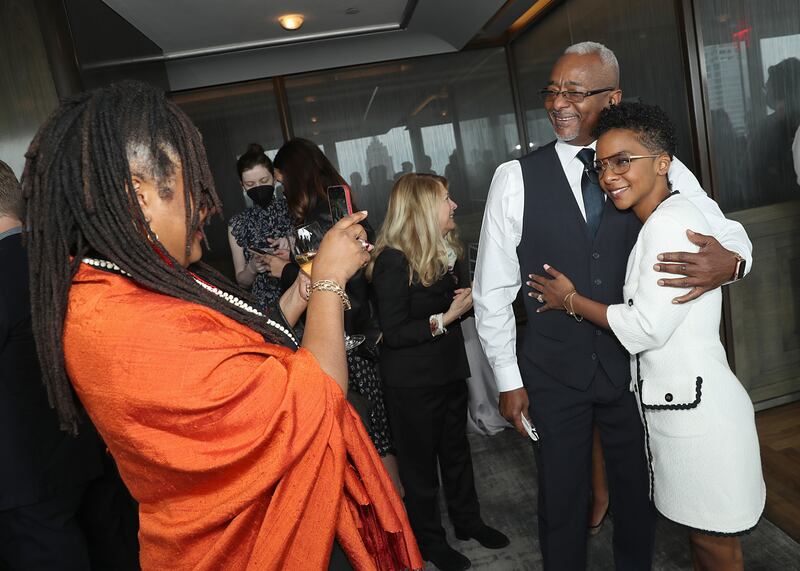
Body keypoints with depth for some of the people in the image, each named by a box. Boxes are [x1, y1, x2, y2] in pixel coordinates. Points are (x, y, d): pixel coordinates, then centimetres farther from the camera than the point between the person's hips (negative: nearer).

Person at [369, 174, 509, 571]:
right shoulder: (393, 260, -21)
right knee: (420, 461, 12)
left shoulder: (448, 249, 1)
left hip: (450, 369, 7)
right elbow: (395, 333, -22)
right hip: (411, 382, -7)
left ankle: (467, 520, 43)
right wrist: (446, 318, -22)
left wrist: (470, 298, -9)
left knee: (456, 448, 22)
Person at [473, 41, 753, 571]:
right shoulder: (516, 178, -7)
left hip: (635, 364, 2)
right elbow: (492, 289, -4)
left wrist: (730, 261, -23)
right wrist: (509, 380, -3)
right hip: (554, 373, -1)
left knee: (638, 493, 20)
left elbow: (728, 233, 3)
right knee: (562, 503, 14)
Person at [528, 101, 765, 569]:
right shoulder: (666, 219, 11)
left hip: (695, 407, -9)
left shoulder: (670, 222, -19)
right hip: (678, 402, 10)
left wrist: (571, 299, -9)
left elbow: (646, 327, -20)